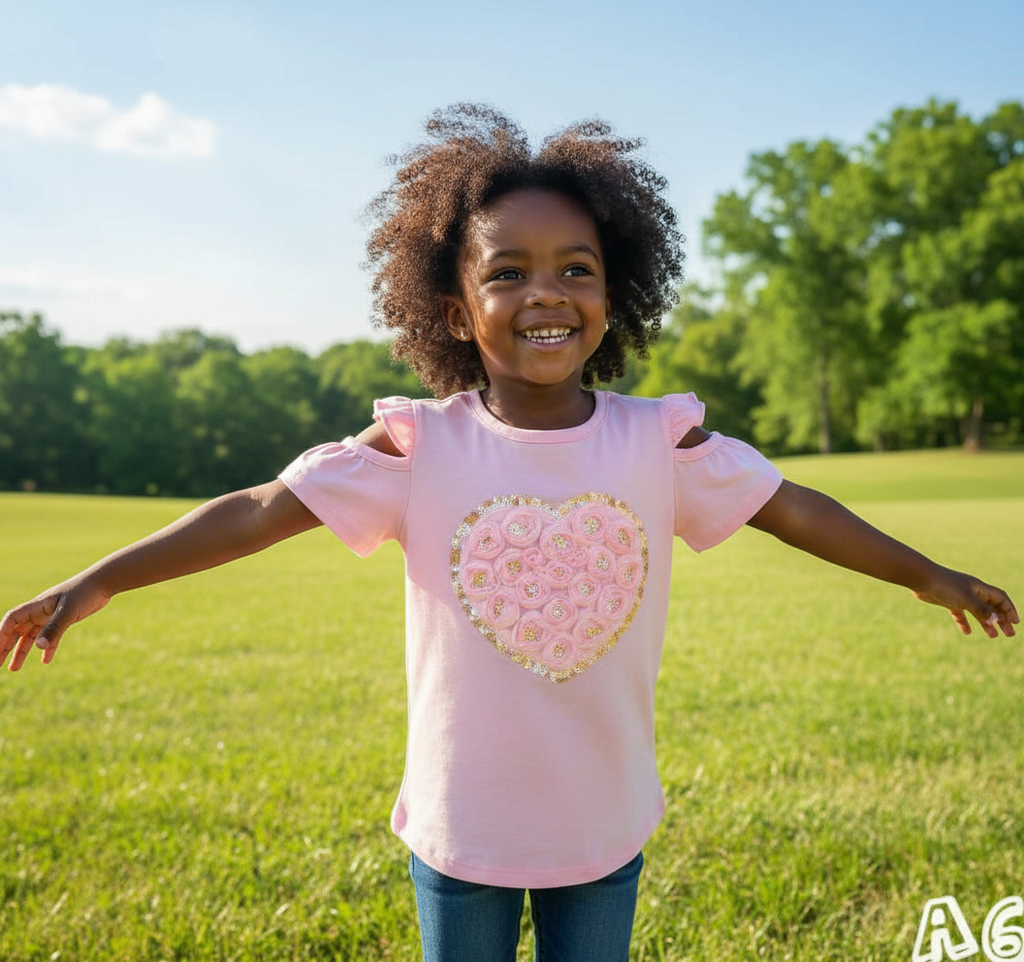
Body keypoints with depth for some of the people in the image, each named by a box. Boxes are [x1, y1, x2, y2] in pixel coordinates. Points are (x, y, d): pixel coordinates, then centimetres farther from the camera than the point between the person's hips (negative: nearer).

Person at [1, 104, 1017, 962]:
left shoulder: (658, 439, -10)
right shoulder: (420, 445, -14)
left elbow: (790, 507, -1)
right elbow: (259, 510, -15)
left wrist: (929, 574, 7)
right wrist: (98, 580, -20)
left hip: (606, 827, 1)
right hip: (460, 831, -1)